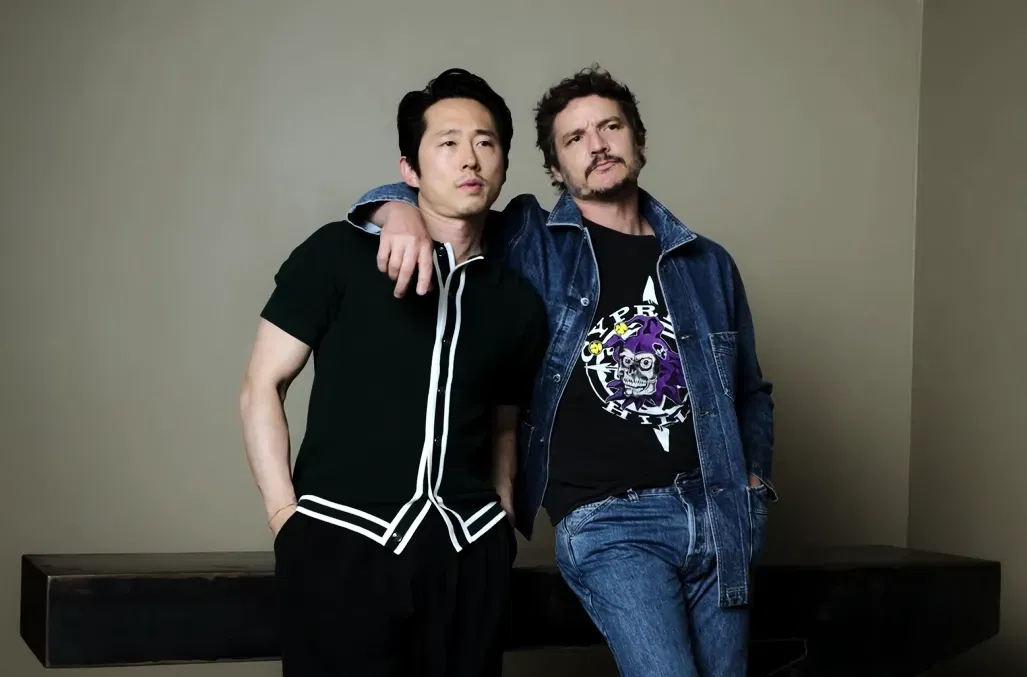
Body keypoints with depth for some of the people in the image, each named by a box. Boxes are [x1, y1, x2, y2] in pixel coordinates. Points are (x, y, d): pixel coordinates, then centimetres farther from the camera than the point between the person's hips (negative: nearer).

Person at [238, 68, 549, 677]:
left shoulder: (519, 302, 11)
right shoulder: (340, 254, 0)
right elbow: (263, 387, 1)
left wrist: (504, 523, 9)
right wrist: (286, 516, -6)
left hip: (469, 555, 4)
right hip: (341, 542, -3)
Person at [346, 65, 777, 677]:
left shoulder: (707, 263, 14)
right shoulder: (532, 244, 4)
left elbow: (751, 392, 24)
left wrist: (754, 477, 10)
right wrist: (401, 211, -18)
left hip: (718, 514, 4)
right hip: (607, 518, -4)